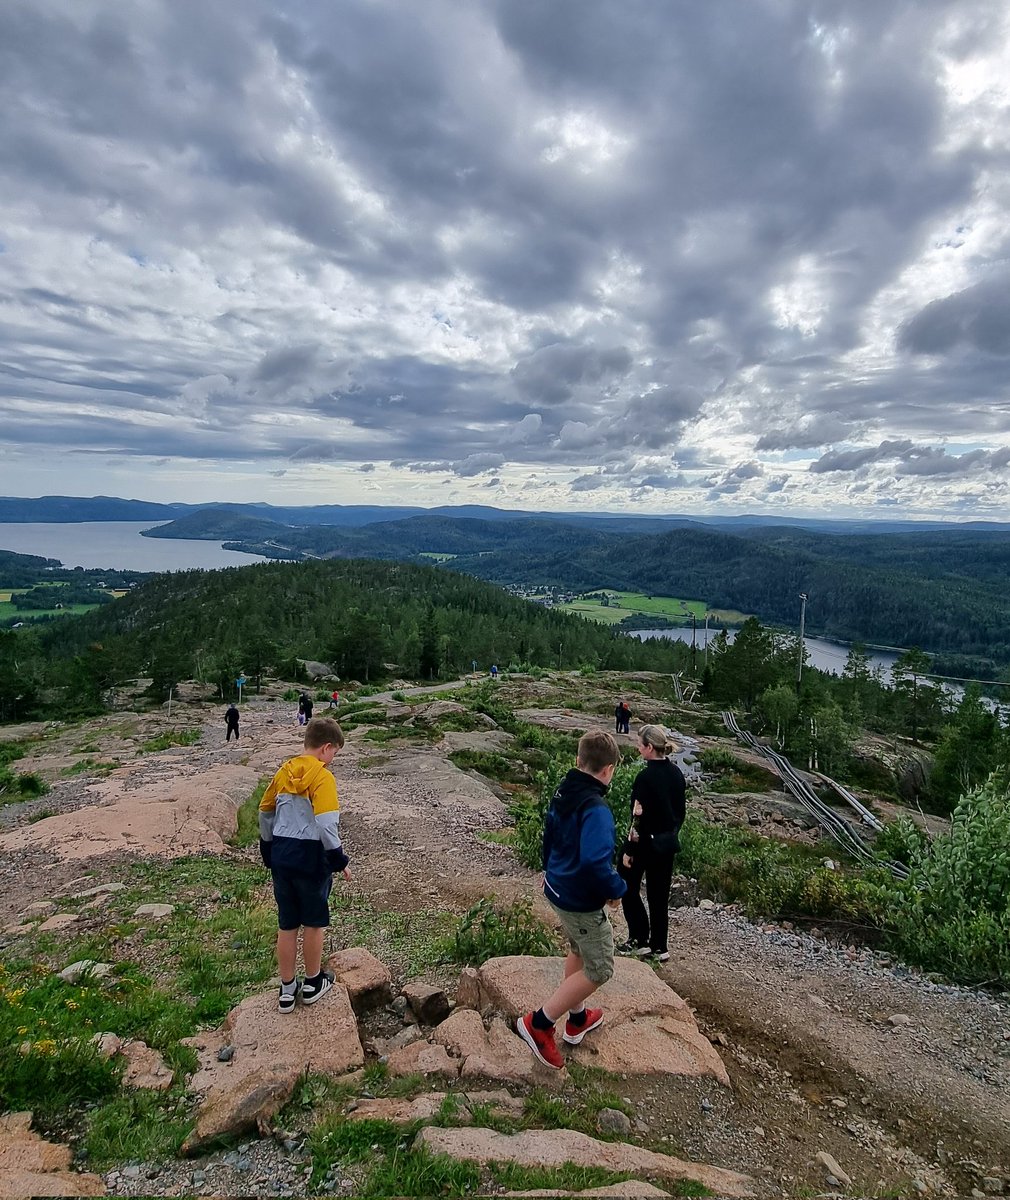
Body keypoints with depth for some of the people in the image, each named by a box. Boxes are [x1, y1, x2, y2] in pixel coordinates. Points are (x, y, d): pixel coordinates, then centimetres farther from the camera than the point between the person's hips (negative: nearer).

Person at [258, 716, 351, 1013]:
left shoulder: (284, 772, 4)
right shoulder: (322, 778, -17)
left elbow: (265, 814, 12)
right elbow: (326, 825, -23)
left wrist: (269, 854, 23)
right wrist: (339, 860, -11)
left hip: (281, 857, 6)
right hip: (311, 858, -6)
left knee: (286, 925, 16)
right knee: (314, 923, 14)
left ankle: (287, 989, 27)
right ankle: (313, 983, 29)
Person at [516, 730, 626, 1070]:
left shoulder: (562, 793, -2)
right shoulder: (595, 809, -30)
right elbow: (595, 861, -40)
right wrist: (616, 890, -21)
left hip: (558, 889, 9)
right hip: (581, 901, -9)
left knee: (580, 952, 28)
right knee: (599, 969, 9)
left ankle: (577, 1019, 44)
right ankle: (539, 1023, 11)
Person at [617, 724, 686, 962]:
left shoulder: (646, 777, -23)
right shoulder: (676, 773, -1)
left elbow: (639, 818, -21)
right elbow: (680, 810, 8)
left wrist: (629, 850, -13)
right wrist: (671, 835, 19)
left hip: (645, 842, -7)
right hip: (667, 843, 7)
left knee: (628, 888, 13)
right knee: (659, 894, 16)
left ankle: (640, 940, 16)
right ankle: (659, 947, 25)